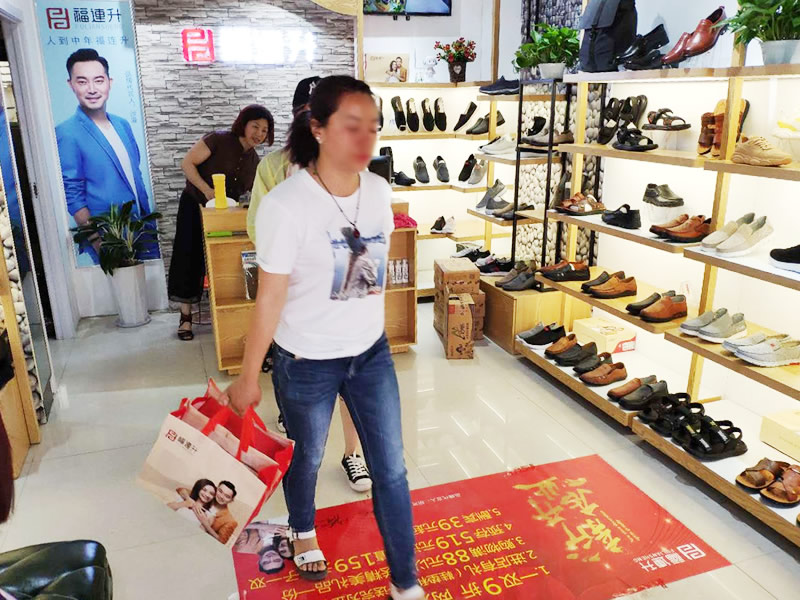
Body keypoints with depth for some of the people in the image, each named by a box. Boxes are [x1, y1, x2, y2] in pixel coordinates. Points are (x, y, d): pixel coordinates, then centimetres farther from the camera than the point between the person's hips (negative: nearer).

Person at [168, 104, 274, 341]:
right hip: (194, 206, -5)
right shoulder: (220, 140, -15)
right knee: (190, 259, -3)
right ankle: (185, 317, 7)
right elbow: (187, 163, -17)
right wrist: (207, 191, -26)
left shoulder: (254, 161, 2)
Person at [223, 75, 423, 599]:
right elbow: (270, 298, -16)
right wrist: (248, 378, -8)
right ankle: (304, 532, 55)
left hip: (372, 353, 4)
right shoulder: (286, 205, -22)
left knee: (391, 469, 10)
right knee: (307, 459, 21)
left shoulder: (379, 190, -6)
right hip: (307, 363, -4)